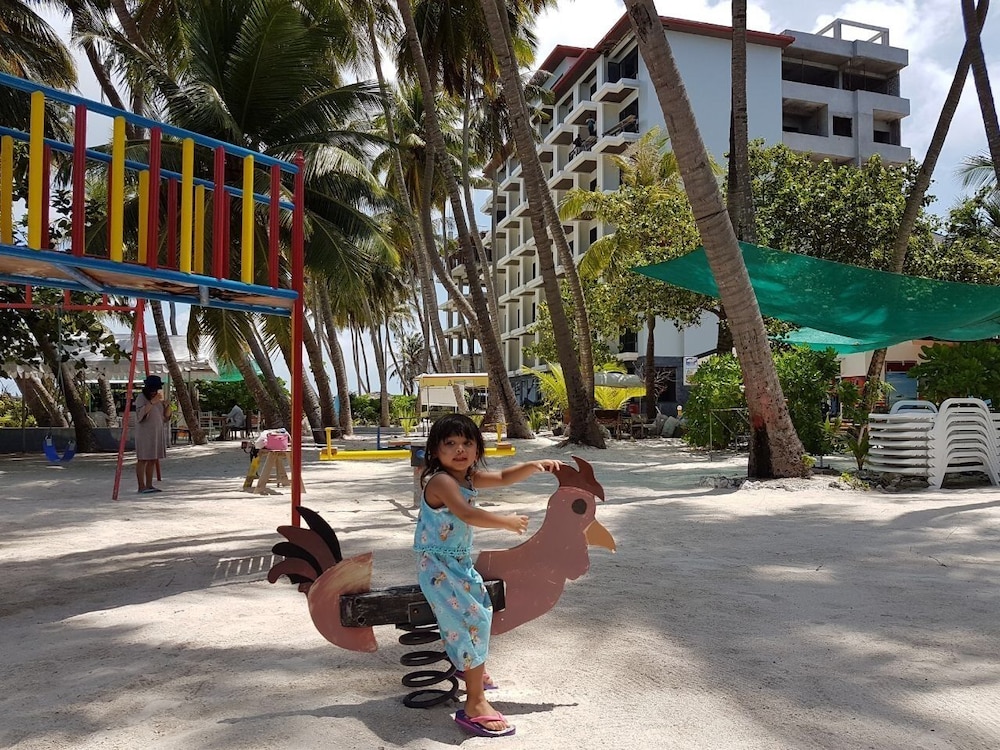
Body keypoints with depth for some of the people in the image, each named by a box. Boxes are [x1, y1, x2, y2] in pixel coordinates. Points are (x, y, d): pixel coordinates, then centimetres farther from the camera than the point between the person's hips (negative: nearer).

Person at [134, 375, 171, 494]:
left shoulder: (159, 398, 13)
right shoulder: (141, 398, -7)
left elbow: (166, 416, 13)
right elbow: (141, 414, -22)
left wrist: (167, 406, -5)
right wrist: (152, 402, -30)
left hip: (157, 433, 7)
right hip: (144, 433, -7)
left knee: (153, 460, 7)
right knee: (143, 459, -6)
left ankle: (149, 485, 11)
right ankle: (142, 487, -6)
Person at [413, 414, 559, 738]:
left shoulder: (469, 477, 5)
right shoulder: (441, 481, -24)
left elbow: (504, 477, 12)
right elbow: (467, 514, -36)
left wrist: (534, 466, -3)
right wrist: (507, 522, -27)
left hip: (459, 562, 10)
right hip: (438, 566, -10)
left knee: (480, 609, 27)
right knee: (472, 618, -18)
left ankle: (471, 668, 51)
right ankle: (474, 704, -13)